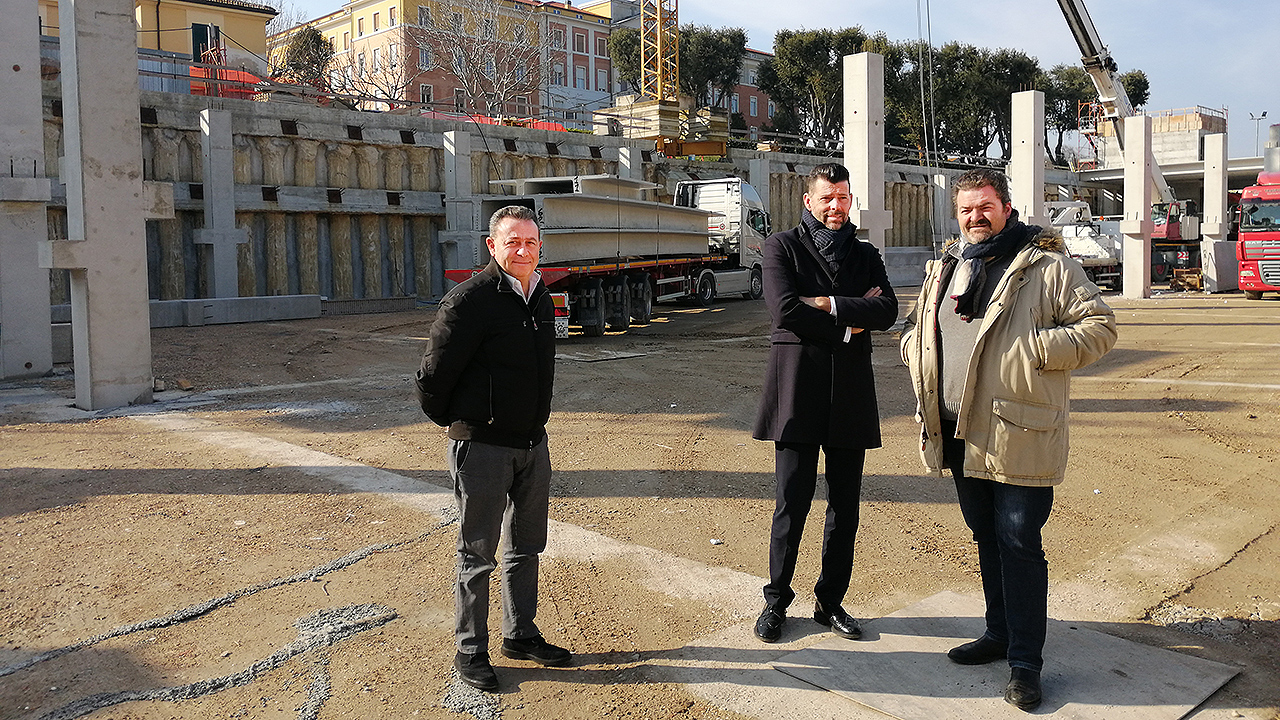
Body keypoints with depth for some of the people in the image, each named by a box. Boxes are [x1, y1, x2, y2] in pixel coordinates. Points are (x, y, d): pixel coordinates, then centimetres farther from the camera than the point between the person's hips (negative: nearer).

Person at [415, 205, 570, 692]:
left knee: (526, 546, 17)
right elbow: (434, 374, -13)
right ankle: (470, 652, 18)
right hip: (482, 446, -7)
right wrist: (453, 421, 1)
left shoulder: (541, 297, 7)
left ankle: (520, 636, 34)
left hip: (532, 442, 8)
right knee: (477, 553, 4)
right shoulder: (470, 300, -18)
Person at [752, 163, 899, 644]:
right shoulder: (782, 247, 5)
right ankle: (776, 602, 16)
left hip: (850, 393, 4)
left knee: (845, 506, 8)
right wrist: (848, 325, -6)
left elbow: (887, 311, -1)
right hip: (797, 392, -4)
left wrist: (830, 304, -11)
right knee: (791, 505, 0)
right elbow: (786, 310, -11)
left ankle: (831, 601, 22)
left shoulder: (866, 255, 16)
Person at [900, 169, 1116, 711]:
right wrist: (918, 352, 6)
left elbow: (1100, 326, -8)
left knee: (1019, 544, -2)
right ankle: (999, 633, 34)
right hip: (960, 435, 6)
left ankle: (1025, 661, 10)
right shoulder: (946, 269, 13)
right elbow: (917, 327, 27)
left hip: (1019, 436, -6)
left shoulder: (1047, 267, -6)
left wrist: (1037, 348, -18)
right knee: (986, 537, 18)